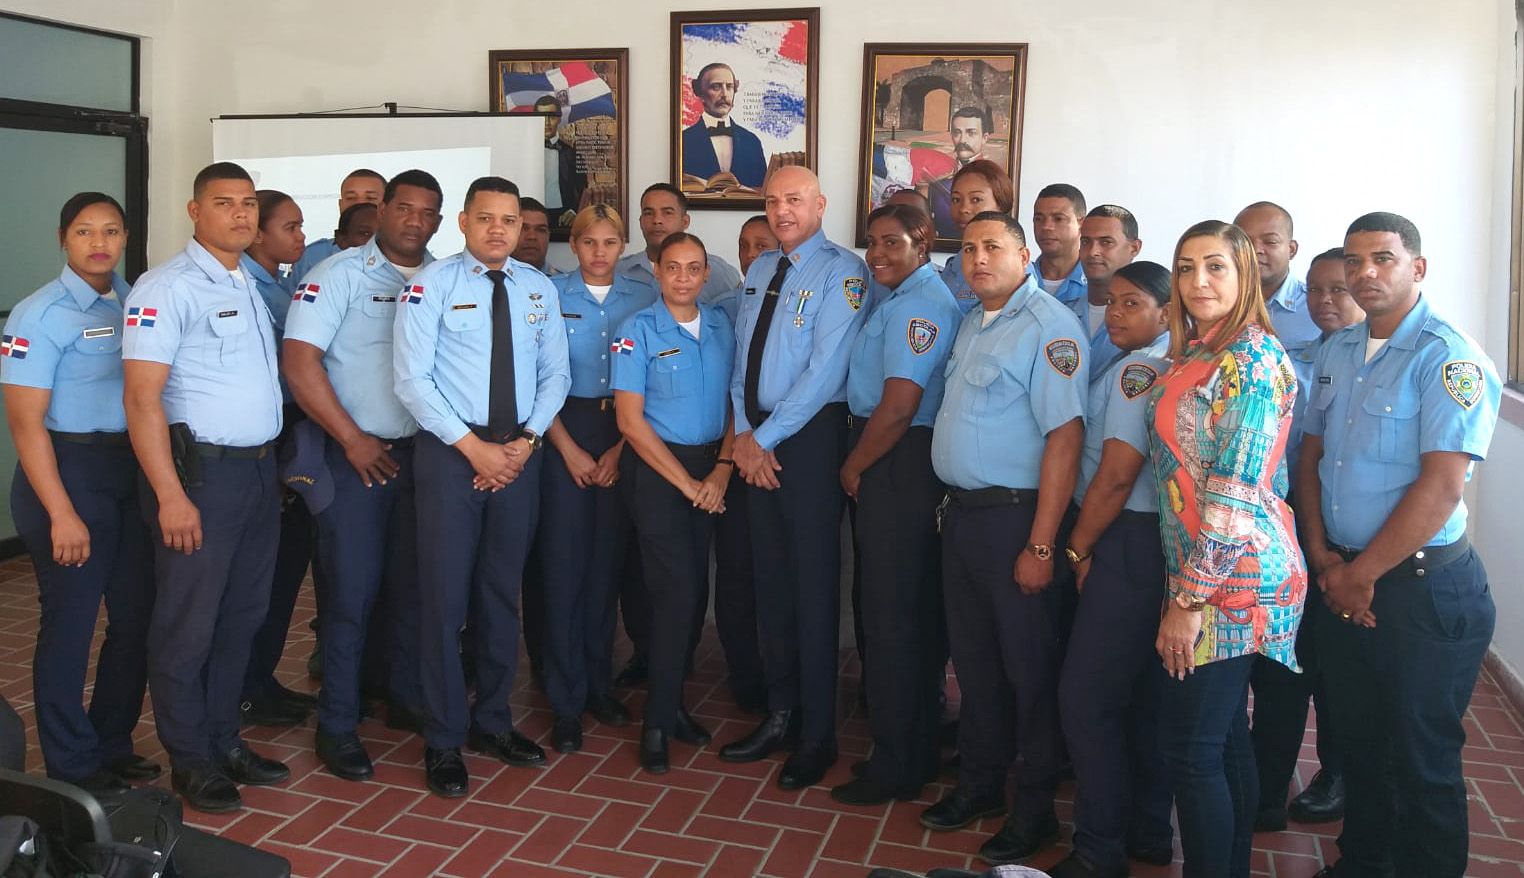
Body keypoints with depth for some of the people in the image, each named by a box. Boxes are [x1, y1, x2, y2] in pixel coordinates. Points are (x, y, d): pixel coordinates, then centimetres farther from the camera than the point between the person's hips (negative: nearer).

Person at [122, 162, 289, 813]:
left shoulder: (251, 288, 14)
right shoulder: (167, 287, -10)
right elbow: (141, 398, -16)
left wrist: (275, 464, 11)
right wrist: (170, 496, -20)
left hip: (258, 469, 8)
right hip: (201, 471, -8)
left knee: (242, 615, 15)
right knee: (188, 624, 3)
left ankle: (223, 740, 29)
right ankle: (190, 761, 18)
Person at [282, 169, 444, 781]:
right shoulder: (339, 275, -4)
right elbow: (299, 362, -10)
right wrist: (353, 441, -11)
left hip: (424, 451, 4)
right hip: (355, 454, -4)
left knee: (414, 582, 12)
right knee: (354, 588, -1)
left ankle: (408, 699, 28)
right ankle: (336, 725, 12)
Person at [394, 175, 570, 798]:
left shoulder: (539, 290, 9)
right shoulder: (430, 285, -5)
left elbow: (555, 373, 10)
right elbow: (411, 379, -10)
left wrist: (526, 442, -5)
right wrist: (474, 447, -14)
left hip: (520, 453, 4)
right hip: (450, 452, -4)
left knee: (503, 592, 13)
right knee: (447, 593, 0)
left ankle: (493, 722, 29)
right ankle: (444, 741, 14)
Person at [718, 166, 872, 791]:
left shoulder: (842, 271, -8)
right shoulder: (759, 271, 15)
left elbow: (825, 369, -16)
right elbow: (742, 358, 13)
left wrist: (767, 438, -13)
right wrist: (744, 434, -1)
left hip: (811, 436, -7)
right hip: (756, 441, 7)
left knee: (814, 585, 0)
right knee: (769, 579, 12)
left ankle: (817, 734, 13)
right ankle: (780, 715, 26)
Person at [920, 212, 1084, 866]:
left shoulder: (1048, 326, -14)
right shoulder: (972, 324, 14)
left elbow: (1065, 436, -20)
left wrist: (1040, 544, -22)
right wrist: (952, 504, 13)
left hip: (1015, 514, -8)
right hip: (962, 511, 8)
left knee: (1028, 665, 5)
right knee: (973, 657, 17)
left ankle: (1034, 807, 21)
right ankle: (978, 783, 34)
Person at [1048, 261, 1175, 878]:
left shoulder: (1138, 368, -13)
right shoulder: (1166, 365, 16)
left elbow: (1116, 474, -18)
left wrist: (1078, 548, -7)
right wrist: (1089, 547, 14)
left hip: (1126, 544, -10)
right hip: (1144, 543, 10)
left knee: (1086, 695, -5)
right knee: (1141, 694, 17)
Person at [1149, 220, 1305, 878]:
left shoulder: (1252, 360, -15)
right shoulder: (1194, 354, 12)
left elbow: (1237, 496, -20)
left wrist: (1190, 601, -18)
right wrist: (1186, 589, 12)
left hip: (1231, 578, -9)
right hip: (1197, 572, 9)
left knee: (1190, 747, -2)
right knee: (1224, 740, 17)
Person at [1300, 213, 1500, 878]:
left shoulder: (1450, 358, -14)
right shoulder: (1336, 352, 9)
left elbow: (1441, 485, -21)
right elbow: (1310, 455, 12)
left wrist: (1361, 575, -15)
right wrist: (1322, 555, -1)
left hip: (1423, 591, -7)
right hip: (1343, 582, 7)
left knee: (1422, 761, 6)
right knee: (1358, 743, 20)